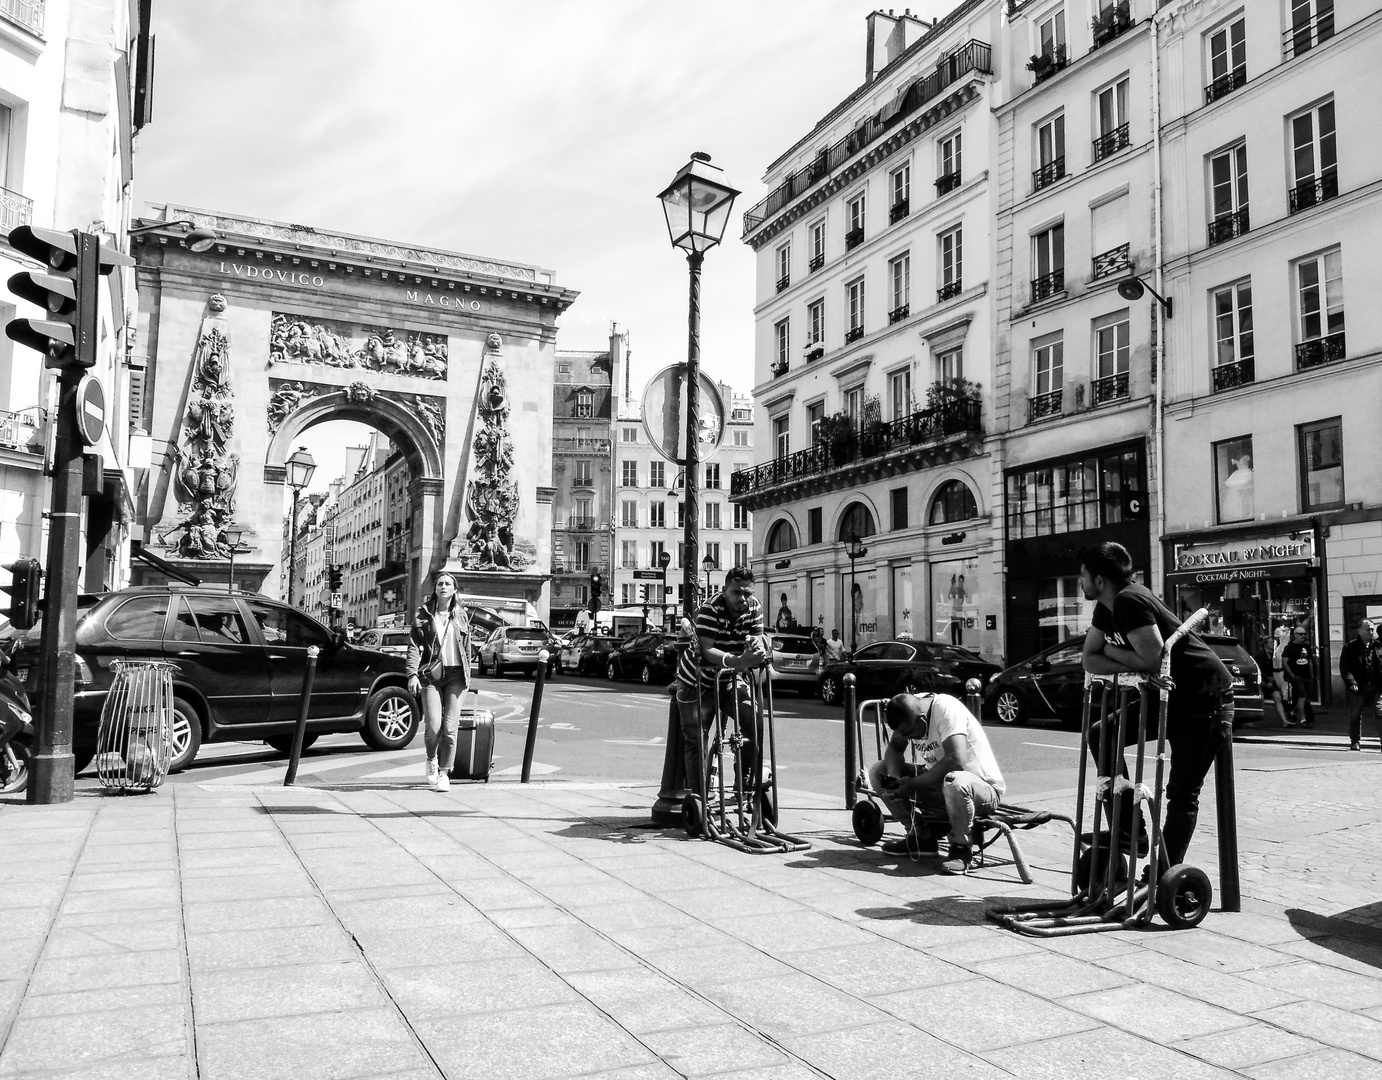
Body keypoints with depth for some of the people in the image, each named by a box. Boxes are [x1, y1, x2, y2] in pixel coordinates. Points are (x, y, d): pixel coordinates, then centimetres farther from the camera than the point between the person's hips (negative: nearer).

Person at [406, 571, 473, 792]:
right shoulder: (423, 614, 4)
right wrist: (412, 673, -11)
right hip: (431, 674, -1)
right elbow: (414, 645, -1)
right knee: (433, 726, -9)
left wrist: (468, 674, 12)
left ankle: (444, 773, 10)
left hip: (456, 674, 1)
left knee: (450, 728, -3)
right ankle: (431, 759, 22)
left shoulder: (461, 614, 10)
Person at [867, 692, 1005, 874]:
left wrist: (914, 784, -30)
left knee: (954, 782, -42)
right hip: (937, 781, 7)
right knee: (877, 771, -4)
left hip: (983, 786, -7)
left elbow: (956, 760, -38)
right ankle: (920, 838, 6)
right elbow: (894, 748, 2)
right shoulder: (908, 713, -7)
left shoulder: (946, 709, -28)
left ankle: (962, 848, -14)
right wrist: (894, 779, -19)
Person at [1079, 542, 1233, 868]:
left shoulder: (1128, 601, -22)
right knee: (1101, 733, 4)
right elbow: (1090, 660, 5)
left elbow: (1153, 659, -30)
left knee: (1182, 793, -5)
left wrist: (1111, 650, -12)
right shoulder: (1106, 607, 7)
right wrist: (1130, 666, -14)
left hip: (1205, 698, -9)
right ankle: (1126, 828, 8)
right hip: (1168, 694, 10)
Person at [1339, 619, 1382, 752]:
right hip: (1357, 688, -1)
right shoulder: (1350, 648, 0)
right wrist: (1351, 683, -14)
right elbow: (1344, 668, -4)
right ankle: (1355, 742, 19)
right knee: (1355, 715, 8)